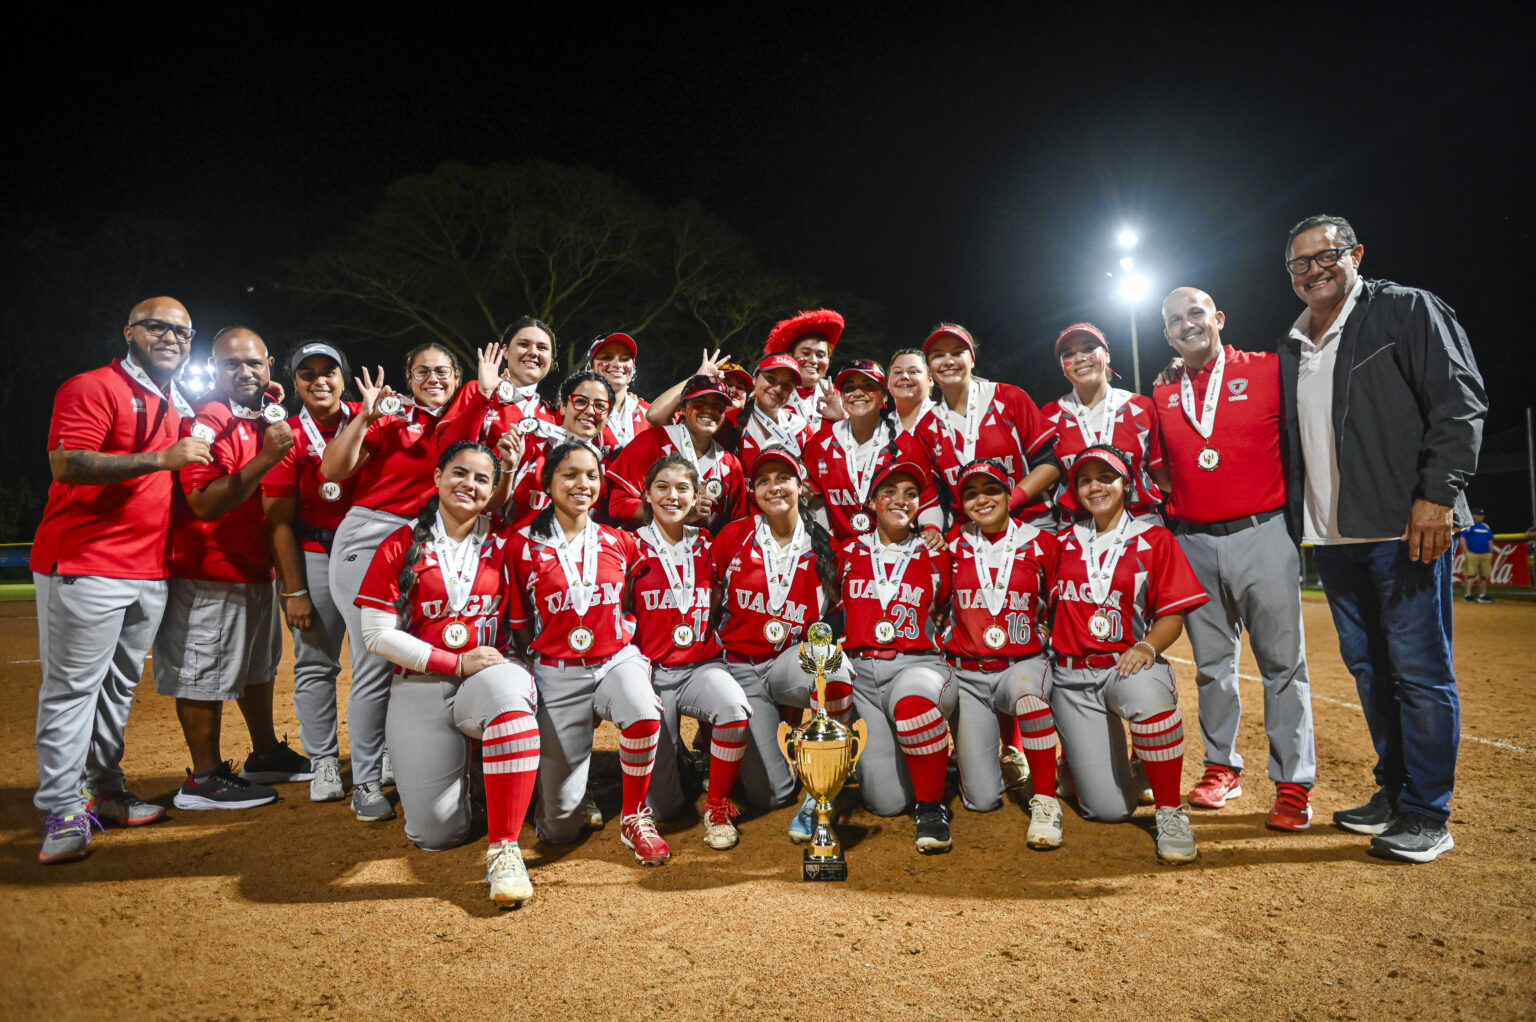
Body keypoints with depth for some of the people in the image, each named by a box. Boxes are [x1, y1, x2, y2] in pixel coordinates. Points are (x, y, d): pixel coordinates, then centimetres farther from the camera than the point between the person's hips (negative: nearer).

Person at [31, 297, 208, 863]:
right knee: (71, 687, -3)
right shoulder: (93, 388, -7)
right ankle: (63, 814, 3)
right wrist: (161, 458, -26)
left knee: (119, 687, 14)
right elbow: (65, 462, -21)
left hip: (151, 572, 8)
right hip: (84, 567, -8)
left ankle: (105, 792, 24)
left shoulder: (177, 407, 18)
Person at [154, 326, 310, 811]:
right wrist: (267, 457, -33)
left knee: (258, 665, 19)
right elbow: (205, 503, -27)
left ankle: (266, 755, 33)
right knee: (204, 673, -1)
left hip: (257, 566, 10)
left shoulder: (272, 414, 9)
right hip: (210, 572, -9)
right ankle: (204, 779, 9)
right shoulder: (208, 421, -17)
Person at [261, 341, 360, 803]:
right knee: (316, 661, 2)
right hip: (313, 554, -2)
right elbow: (279, 522, -8)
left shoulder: (365, 418, 3)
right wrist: (294, 591, -11)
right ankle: (324, 762, 15)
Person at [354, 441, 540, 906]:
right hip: (421, 686, 0)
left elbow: (524, 627, 10)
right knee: (436, 834, -9)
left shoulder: (504, 545, 7)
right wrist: (457, 662, -11)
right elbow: (377, 633, -4)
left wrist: (510, 666, -9)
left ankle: (504, 848, -28)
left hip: (491, 673, 0)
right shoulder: (401, 546, 2)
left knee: (509, 696, -40)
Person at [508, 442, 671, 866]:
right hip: (557, 672, -1)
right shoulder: (524, 546, -1)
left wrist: (637, 655, 6)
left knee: (644, 715, -36)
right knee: (560, 827, -3)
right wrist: (536, 660, -2)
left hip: (618, 659, 2)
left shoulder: (620, 542, 5)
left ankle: (634, 819, -7)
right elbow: (518, 624, 6)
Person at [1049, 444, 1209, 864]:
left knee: (1147, 696, -41)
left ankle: (1169, 812, -19)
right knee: (1107, 809, -7)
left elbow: (1174, 613, -1)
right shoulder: (1063, 542, 11)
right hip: (1072, 676, 1)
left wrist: (1148, 645, -18)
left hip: (1127, 663, -1)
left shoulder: (1154, 539, 5)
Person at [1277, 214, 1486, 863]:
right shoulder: (1289, 351, 18)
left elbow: (1460, 403, -8)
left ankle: (1428, 814, 7)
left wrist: (1437, 494, -17)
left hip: (1406, 529, -6)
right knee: (1367, 666, 12)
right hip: (1330, 537, 7)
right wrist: (1292, 518, 15)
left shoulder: (1408, 311, 0)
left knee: (1419, 669, -3)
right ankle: (1393, 791, 25)